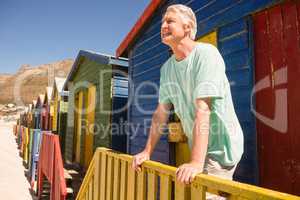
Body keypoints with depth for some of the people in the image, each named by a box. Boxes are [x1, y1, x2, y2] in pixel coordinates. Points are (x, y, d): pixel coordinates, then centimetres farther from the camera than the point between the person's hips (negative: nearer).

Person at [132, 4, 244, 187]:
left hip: (220, 146, -7)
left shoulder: (206, 53, -18)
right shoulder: (167, 68, 4)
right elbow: (161, 111, 5)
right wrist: (147, 152, 5)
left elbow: (203, 109, -28)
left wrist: (196, 162, -32)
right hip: (198, 147, 7)